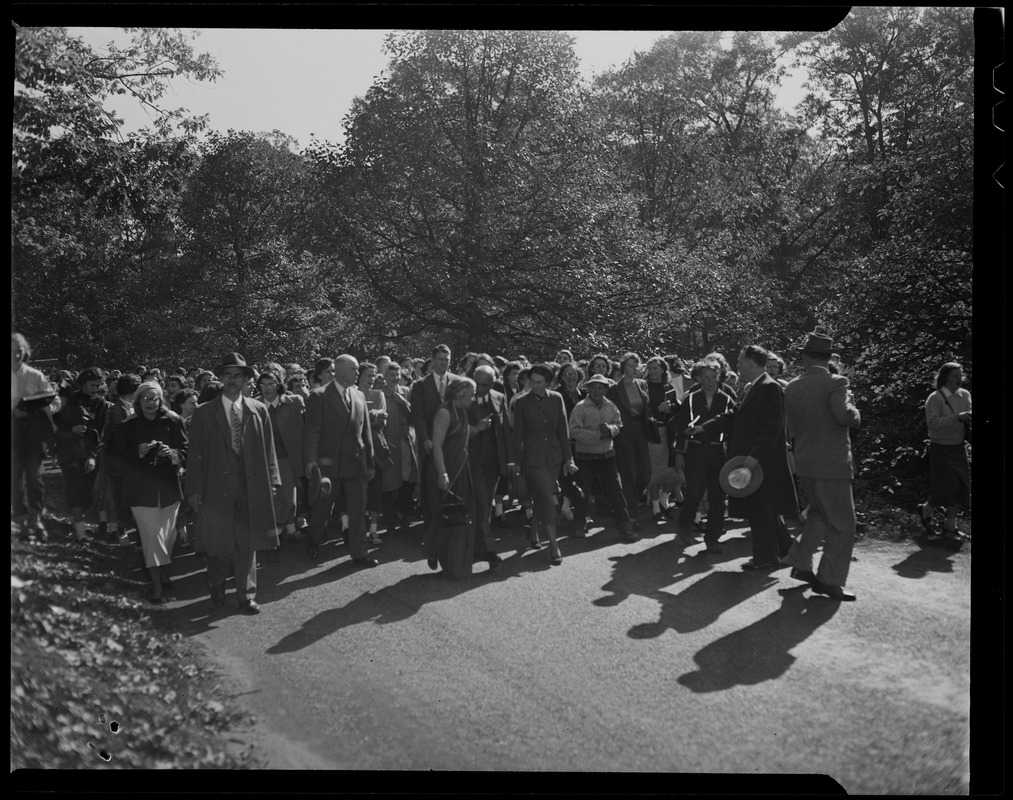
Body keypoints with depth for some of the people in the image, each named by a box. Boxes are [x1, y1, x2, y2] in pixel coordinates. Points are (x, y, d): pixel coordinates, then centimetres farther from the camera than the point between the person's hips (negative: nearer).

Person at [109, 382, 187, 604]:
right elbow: (118, 458, 1)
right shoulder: (127, 427, 2)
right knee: (151, 536, -7)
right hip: (141, 490, -2)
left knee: (168, 535, 8)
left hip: (168, 487, 2)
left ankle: (164, 574, 30)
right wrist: (138, 452, -16)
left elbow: (186, 451, 2)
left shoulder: (173, 422, 3)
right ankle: (156, 586, -4)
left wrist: (172, 453, -19)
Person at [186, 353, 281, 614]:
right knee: (218, 544, 7)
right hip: (217, 487, -1)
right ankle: (217, 587, 32)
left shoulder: (259, 410, 6)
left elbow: (268, 449, 6)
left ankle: (246, 596, 16)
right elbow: (195, 453, 0)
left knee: (247, 543, 5)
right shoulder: (204, 413, 2)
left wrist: (272, 481, 0)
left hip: (251, 487, 1)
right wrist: (194, 489, -5)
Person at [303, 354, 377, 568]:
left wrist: (370, 461, 11)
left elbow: (365, 430, 12)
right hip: (328, 463, -4)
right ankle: (313, 542, 33)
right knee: (321, 509, 10)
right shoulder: (319, 396, -6)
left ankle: (358, 553, 13)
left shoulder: (359, 396, 10)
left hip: (356, 463, 4)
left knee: (358, 512, 5)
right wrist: (311, 460, -19)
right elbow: (312, 430, -11)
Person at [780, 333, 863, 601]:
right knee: (842, 523, 3)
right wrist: (852, 404, -5)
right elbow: (846, 417, -25)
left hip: (804, 464, 7)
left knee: (819, 514, 24)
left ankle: (800, 563, 22)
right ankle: (830, 580, 5)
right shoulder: (835, 383, -13)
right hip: (833, 464, -7)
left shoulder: (792, 387, 5)